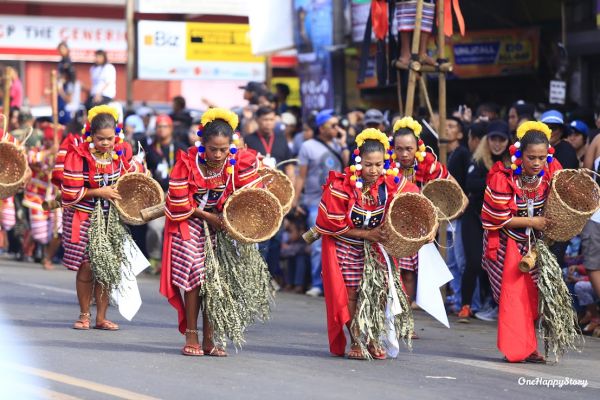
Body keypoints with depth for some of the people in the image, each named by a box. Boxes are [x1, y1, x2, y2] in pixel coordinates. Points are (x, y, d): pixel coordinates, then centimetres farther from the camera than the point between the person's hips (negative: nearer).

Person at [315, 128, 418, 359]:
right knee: (350, 294, -2)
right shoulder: (341, 185, -24)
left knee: (375, 291, -1)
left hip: (374, 247, 3)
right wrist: (366, 233, -16)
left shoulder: (391, 182, -13)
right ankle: (356, 342, 11)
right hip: (345, 246, -3)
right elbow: (333, 224, -18)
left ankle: (371, 340, 13)